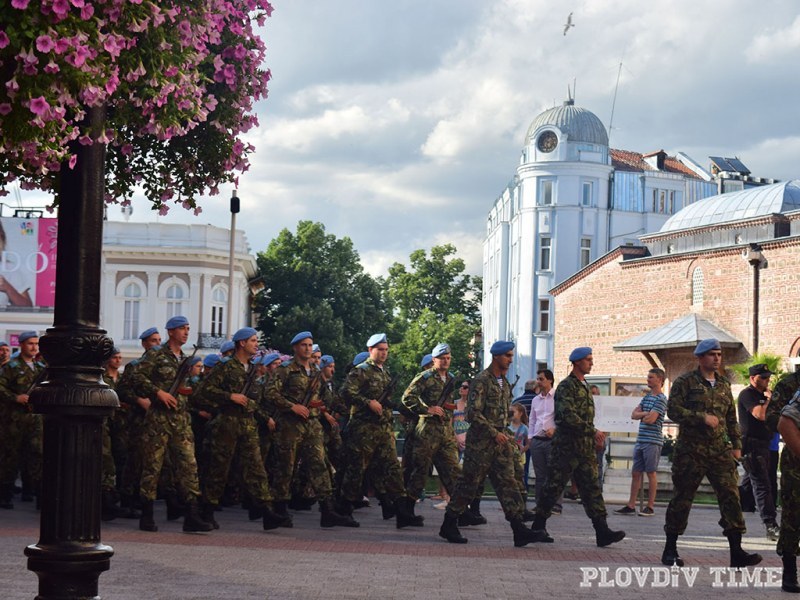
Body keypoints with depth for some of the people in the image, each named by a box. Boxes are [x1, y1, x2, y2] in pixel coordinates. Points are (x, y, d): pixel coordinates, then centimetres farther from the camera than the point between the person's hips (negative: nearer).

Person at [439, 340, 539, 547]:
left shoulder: (504, 382, 15)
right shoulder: (482, 380, -12)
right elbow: (473, 413, -18)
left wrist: (506, 434, 15)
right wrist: (494, 433, -18)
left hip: (500, 440, 8)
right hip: (481, 442, -8)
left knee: (507, 482, -1)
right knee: (469, 483, 0)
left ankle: (519, 530, -6)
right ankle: (449, 525, 11)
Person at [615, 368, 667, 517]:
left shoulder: (661, 399, -8)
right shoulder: (646, 397, 17)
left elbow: (651, 419, -17)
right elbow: (634, 415, 9)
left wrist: (641, 416, 3)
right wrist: (645, 414, -8)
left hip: (653, 441, -8)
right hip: (640, 440, 8)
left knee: (651, 473, -1)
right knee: (636, 473, 6)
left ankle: (650, 507, 5)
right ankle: (631, 505, 8)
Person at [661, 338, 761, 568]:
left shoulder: (724, 385, 16)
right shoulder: (685, 382, -1)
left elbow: (732, 418, 21)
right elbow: (673, 410, -11)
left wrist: (736, 445, 11)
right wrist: (702, 417, -19)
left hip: (720, 451, 5)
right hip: (691, 451, -5)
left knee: (730, 496, -5)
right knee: (682, 498, 1)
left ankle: (736, 552, -4)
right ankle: (670, 550, 12)